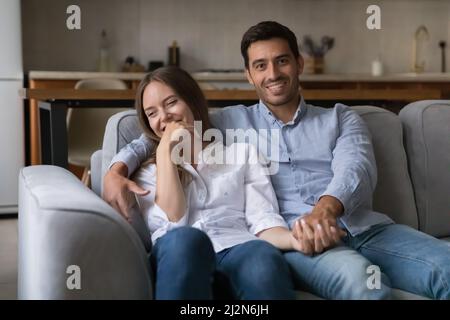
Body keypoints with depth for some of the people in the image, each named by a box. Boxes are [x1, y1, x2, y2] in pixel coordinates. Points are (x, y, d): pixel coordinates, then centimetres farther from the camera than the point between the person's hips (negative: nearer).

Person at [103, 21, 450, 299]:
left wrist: (325, 209, -22)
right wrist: (117, 170, -1)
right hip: (289, 236, -2)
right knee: (357, 277, -39)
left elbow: (356, 168, 2)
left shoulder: (341, 118, 23)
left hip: (366, 228, 3)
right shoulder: (233, 121, 24)